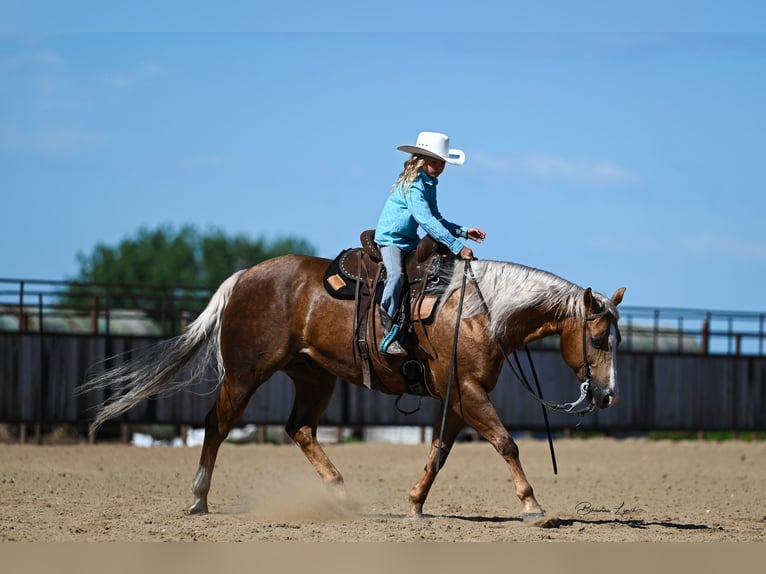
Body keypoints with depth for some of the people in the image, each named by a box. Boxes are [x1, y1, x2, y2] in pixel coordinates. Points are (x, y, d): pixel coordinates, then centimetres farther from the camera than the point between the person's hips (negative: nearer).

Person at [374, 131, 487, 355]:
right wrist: (457, 246, -34)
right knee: (396, 274, -33)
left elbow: (436, 220, 19)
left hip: (411, 242, 10)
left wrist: (463, 232, 3)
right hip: (390, 238, -10)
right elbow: (426, 220, -31)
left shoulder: (429, 184, 8)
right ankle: (389, 333, -31)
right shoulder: (412, 185, -21)